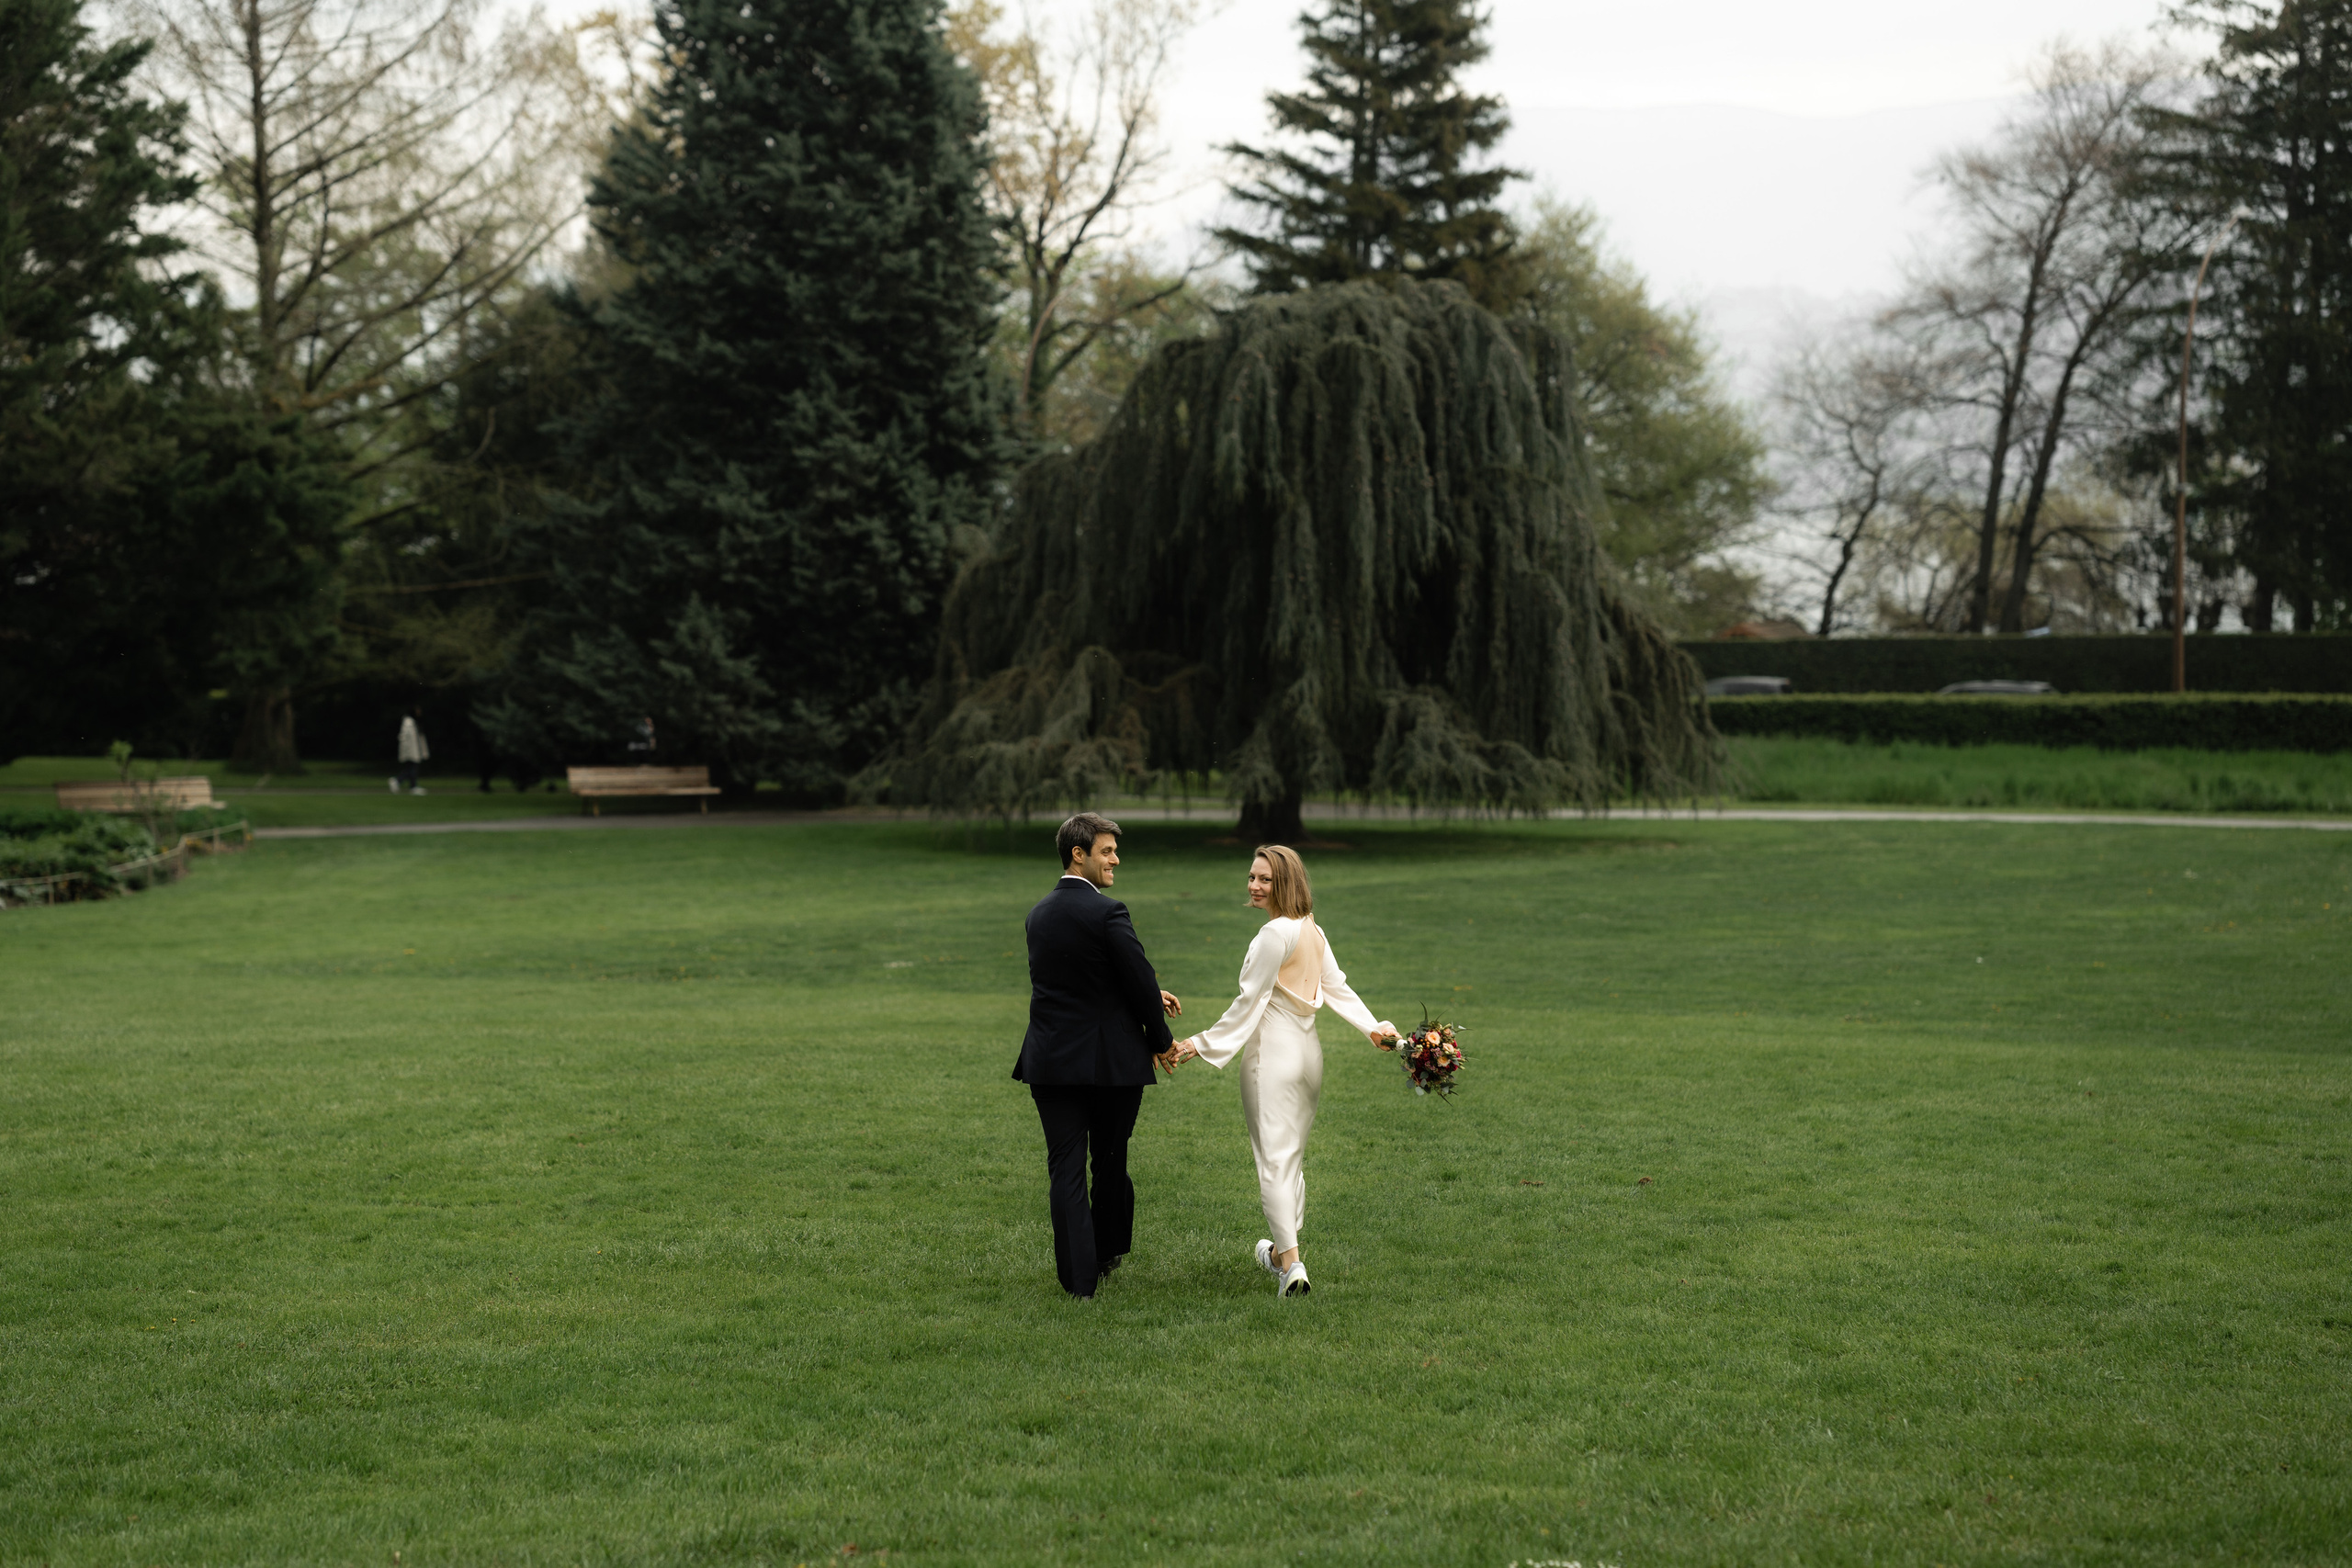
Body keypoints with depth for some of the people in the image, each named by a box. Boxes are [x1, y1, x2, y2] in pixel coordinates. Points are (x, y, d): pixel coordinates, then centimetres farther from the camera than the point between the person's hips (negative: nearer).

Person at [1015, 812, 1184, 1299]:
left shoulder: (1040, 913, 8)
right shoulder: (1107, 913, -15)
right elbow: (1139, 981, -14)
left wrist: (1150, 996, 20)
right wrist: (1160, 1040, 3)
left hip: (1051, 1059, 5)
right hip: (1111, 1059, -5)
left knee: (1066, 1169, 3)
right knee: (1110, 1163, 15)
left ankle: (1079, 1277, -1)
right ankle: (1107, 1255, 29)